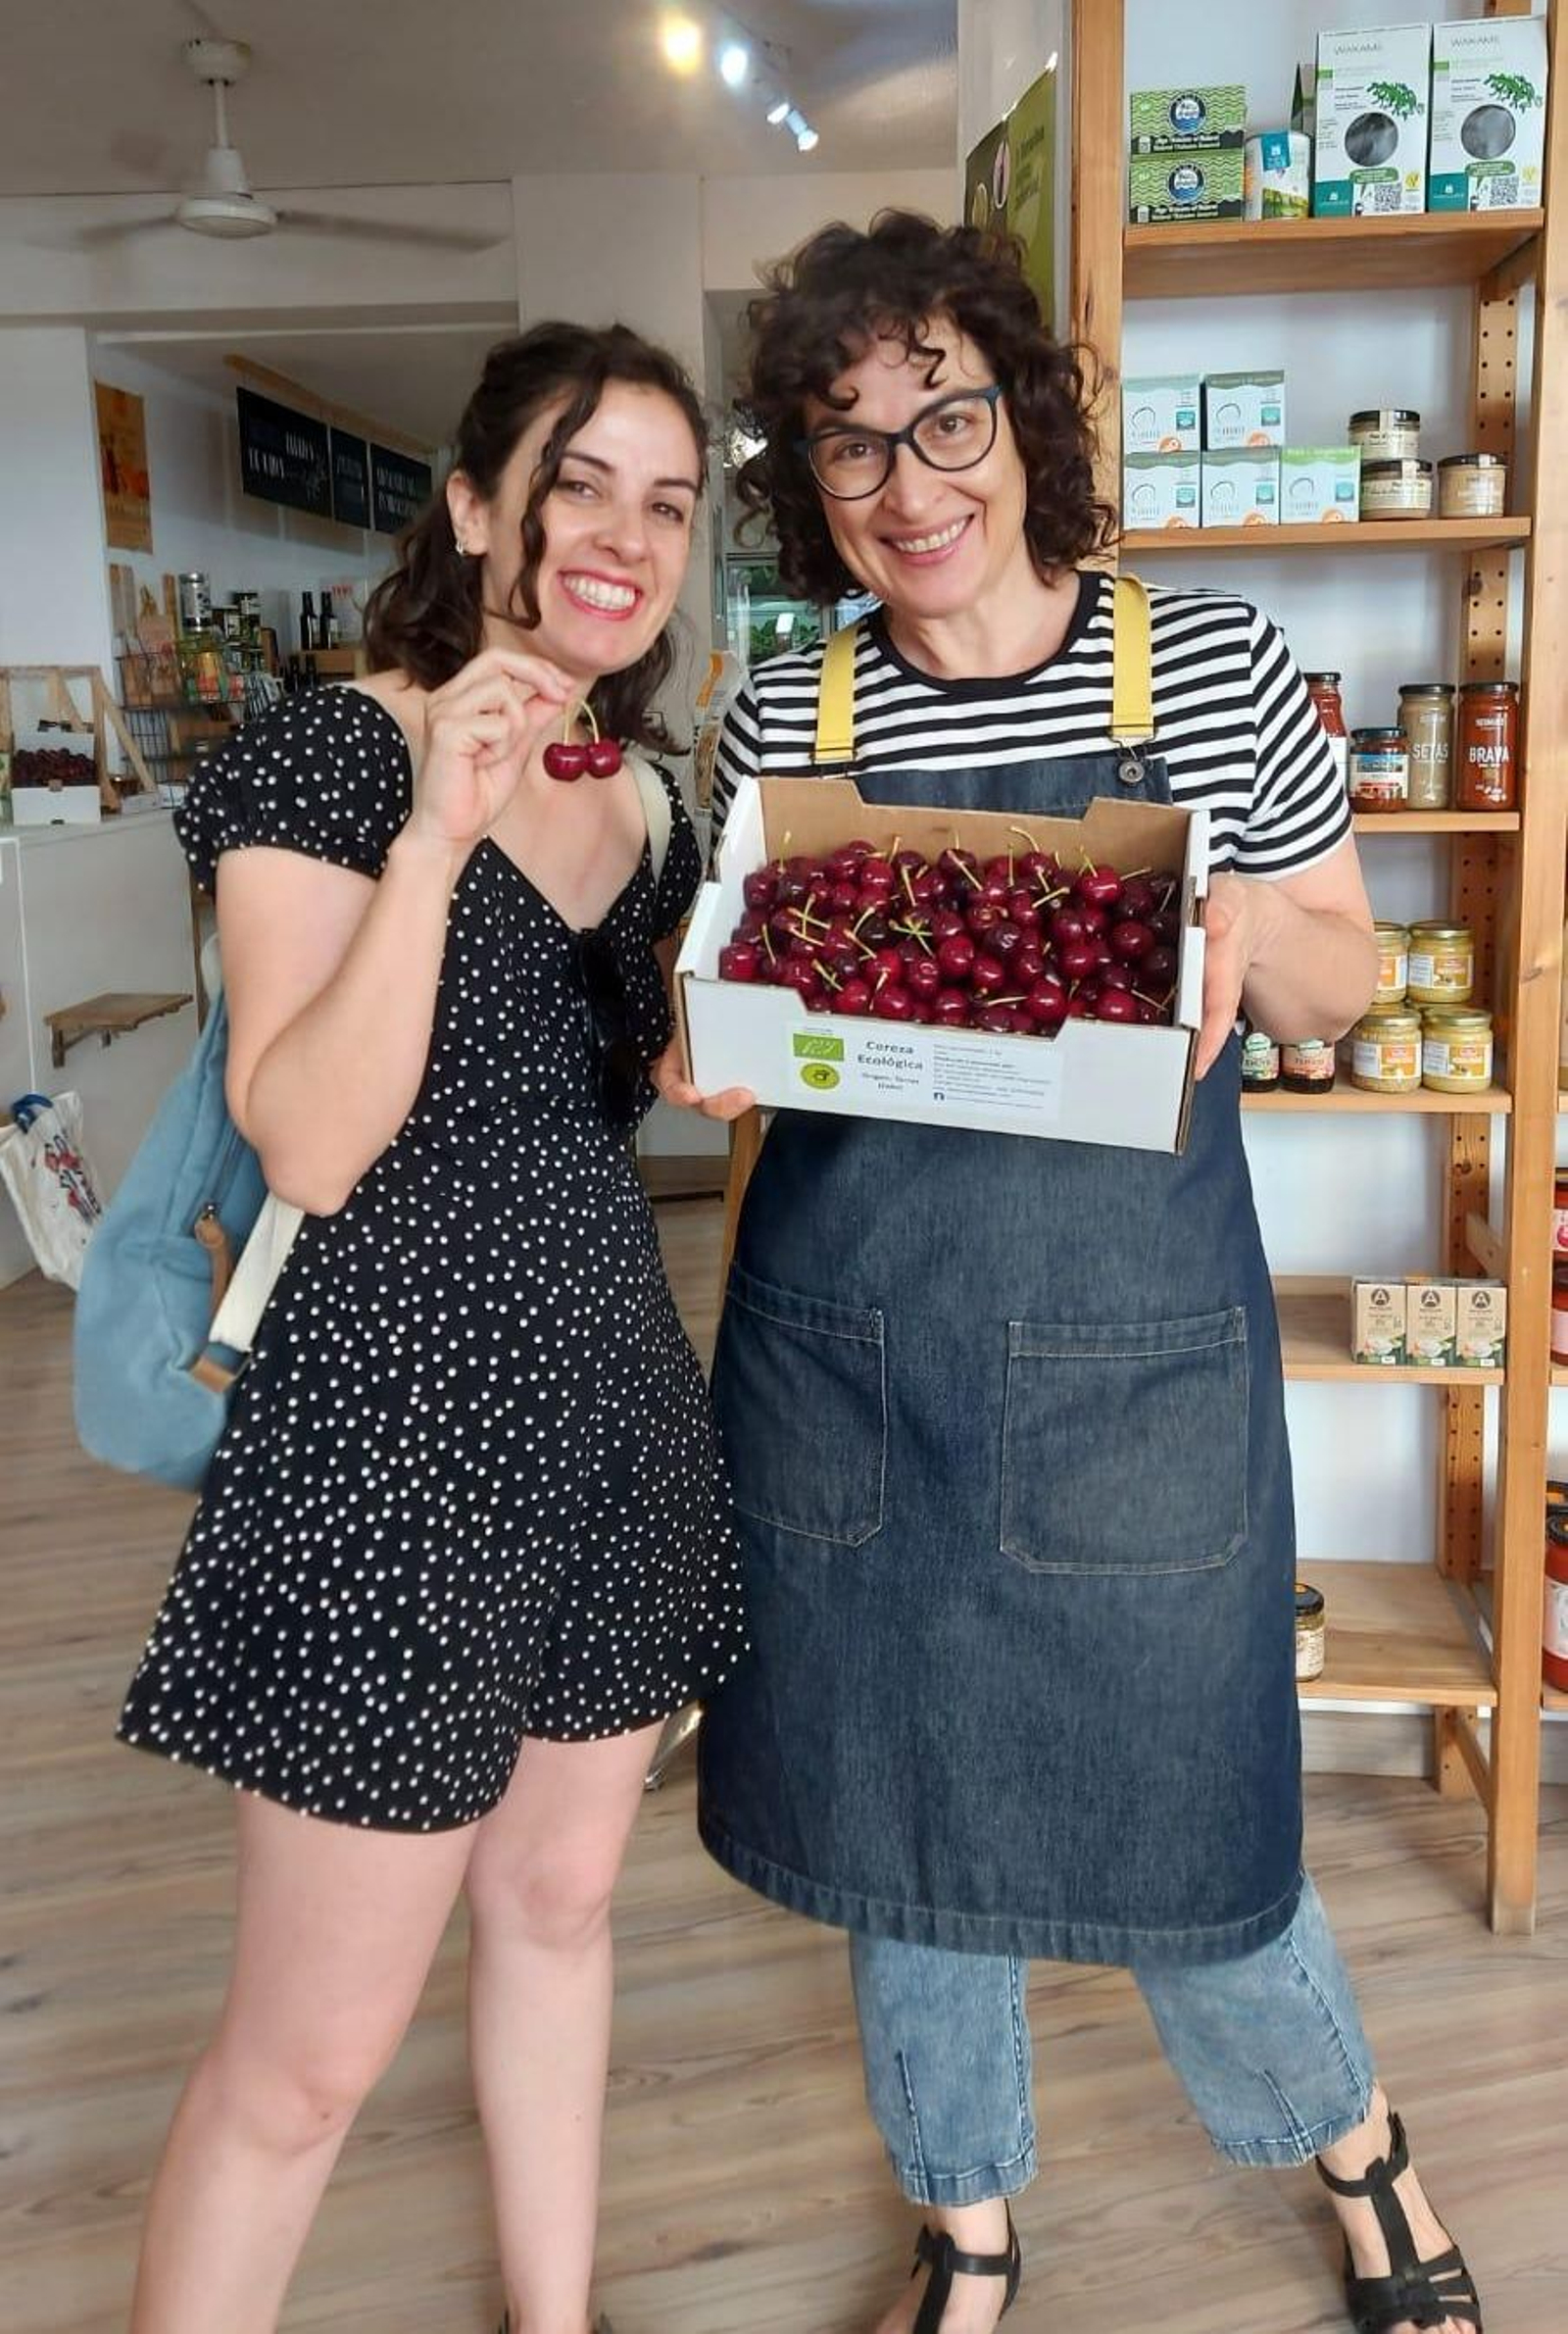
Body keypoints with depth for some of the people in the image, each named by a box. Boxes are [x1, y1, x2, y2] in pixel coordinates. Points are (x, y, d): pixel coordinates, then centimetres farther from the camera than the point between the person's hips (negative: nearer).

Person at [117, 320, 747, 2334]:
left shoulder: (648, 799, 9)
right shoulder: (327, 755, -11)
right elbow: (310, 1147, -20)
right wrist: (436, 832, -26)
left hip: (610, 1410, 8)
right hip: (394, 1433, -7)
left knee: (559, 1898, 22)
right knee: (308, 2053, 3)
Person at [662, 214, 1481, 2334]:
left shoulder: (1212, 666, -1)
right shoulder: (783, 720, 3)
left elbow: (1342, 983, 6)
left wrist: (1244, 914, -16)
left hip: (1134, 1355, -2)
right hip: (847, 1348, 3)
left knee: (1176, 1806, 9)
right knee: (896, 1800, 15)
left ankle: (1358, 2151, 45)